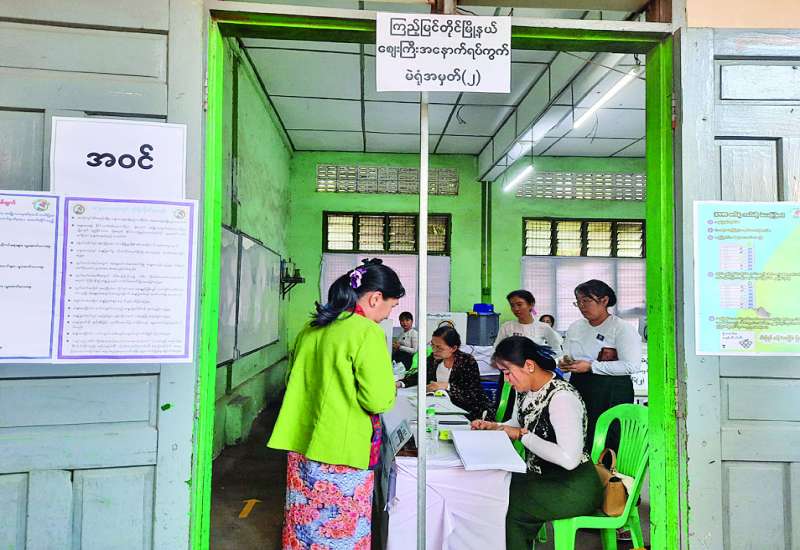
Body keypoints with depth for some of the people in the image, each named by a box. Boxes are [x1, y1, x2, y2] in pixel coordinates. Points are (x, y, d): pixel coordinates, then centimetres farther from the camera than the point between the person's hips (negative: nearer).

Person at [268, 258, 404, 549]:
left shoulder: (311, 328, 7)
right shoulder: (367, 333, -17)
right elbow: (378, 400, -21)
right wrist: (389, 389, 0)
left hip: (301, 444, 7)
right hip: (342, 452, -7)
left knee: (305, 524, 19)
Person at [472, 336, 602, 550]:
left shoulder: (561, 397, -25)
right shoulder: (526, 390, 1)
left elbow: (569, 459, -31)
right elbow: (517, 424, 18)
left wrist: (522, 434, -23)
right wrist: (493, 427, -2)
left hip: (574, 488, -8)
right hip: (540, 476, 8)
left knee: (508, 508, -19)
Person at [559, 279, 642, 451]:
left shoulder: (622, 328, -6)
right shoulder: (575, 327, 14)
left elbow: (632, 366, -16)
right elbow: (567, 356, 25)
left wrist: (591, 366, -18)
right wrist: (565, 363, 0)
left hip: (611, 394, -6)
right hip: (578, 389, 6)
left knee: (606, 448, -7)